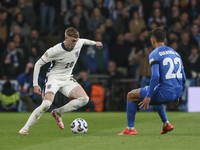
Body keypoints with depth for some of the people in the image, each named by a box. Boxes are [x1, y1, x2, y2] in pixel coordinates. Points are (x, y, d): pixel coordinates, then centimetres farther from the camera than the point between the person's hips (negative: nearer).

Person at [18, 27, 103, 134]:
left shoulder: (79, 43, -8)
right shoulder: (54, 51, -23)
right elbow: (38, 64, -14)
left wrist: (95, 43, 34)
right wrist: (35, 84, -18)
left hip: (67, 79, 6)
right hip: (53, 77, -6)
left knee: (84, 99, -16)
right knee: (47, 103, -29)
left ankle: (58, 113, -1)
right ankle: (25, 129, -19)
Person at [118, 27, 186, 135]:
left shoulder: (154, 55, -6)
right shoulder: (175, 53, 16)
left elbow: (155, 76, -19)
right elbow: (183, 78, 17)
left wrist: (148, 96, -17)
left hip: (164, 93, -7)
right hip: (176, 93, 7)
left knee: (131, 96, 8)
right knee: (154, 95, 40)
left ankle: (130, 128, 5)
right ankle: (166, 124, 36)